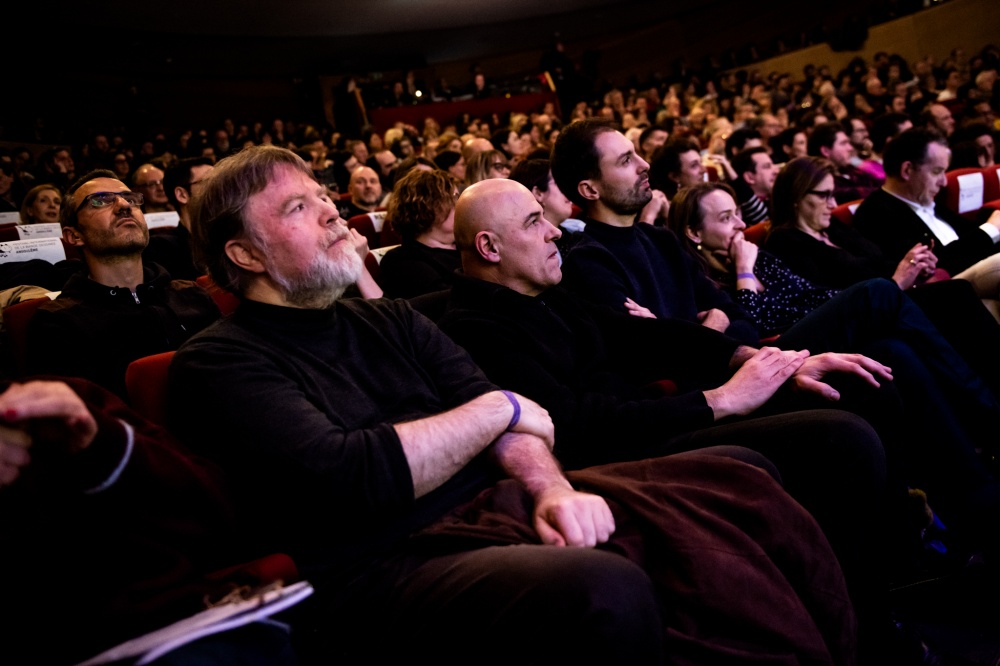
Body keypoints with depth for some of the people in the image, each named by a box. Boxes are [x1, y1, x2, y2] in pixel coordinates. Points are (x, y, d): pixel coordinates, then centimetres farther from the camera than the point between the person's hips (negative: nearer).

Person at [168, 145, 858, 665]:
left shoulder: (388, 320, 19)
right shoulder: (219, 362, -1)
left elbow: (511, 414, 8)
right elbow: (348, 480, -17)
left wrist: (550, 486, -14)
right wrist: (498, 410, -5)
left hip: (497, 504, 7)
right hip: (392, 564, -6)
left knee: (736, 488, -9)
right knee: (608, 595, -35)